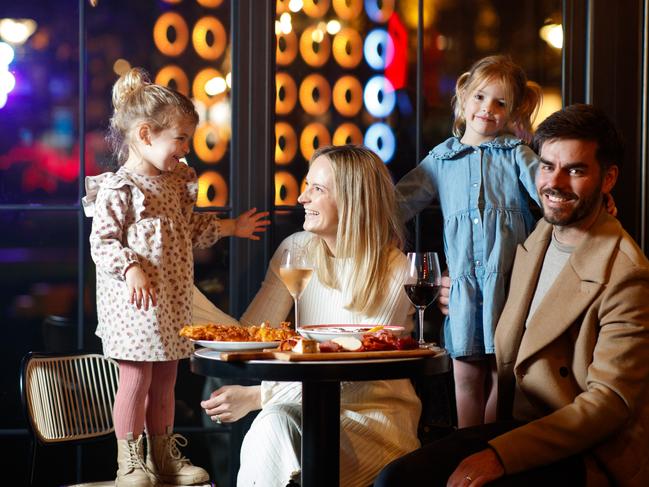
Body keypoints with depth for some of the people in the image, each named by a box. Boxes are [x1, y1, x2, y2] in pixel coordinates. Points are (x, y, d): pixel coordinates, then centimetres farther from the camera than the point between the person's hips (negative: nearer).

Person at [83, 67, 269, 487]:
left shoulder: (177, 182, 12)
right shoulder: (118, 189, -13)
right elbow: (102, 243, -15)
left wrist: (230, 228, 24)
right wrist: (131, 269, -28)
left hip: (173, 300, 8)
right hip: (136, 301, -8)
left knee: (165, 379, 13)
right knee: (137, 378, -3)